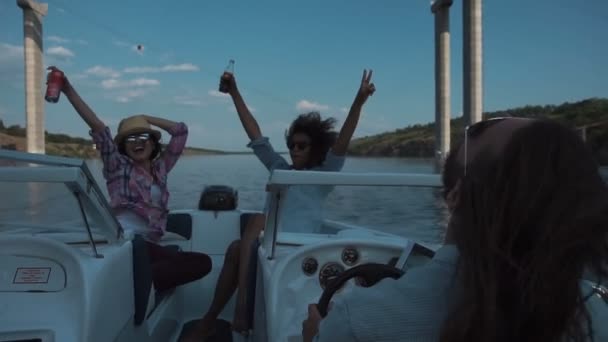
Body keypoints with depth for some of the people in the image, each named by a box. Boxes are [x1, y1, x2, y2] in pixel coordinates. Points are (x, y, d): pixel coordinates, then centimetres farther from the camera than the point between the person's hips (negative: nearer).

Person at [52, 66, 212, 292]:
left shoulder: (161, 168, 21)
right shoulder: (117, 166, 10)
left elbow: (181, 131, 23)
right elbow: (97, 127, -1)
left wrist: (145, 118, 24)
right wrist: (68, 90, -10)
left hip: (149, 244, 6)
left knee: (202, 262, -16)